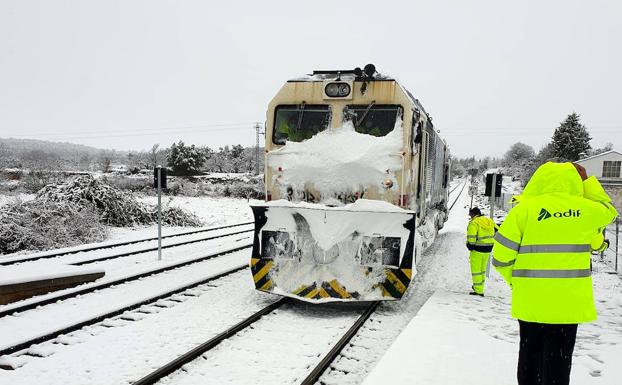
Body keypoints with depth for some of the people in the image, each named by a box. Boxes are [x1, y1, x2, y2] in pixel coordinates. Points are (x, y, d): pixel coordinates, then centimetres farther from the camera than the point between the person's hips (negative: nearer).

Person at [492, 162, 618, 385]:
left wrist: (515, 280, 10)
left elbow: (501, 256, -7)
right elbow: (607, 211, 23)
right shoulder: (585, 209, -3)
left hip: (530, 301, 0)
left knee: (530, 353, 16)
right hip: (569, 302, 1)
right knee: (559, 357, 10)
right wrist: (587, 181, 23)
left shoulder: (524, 209, -8)